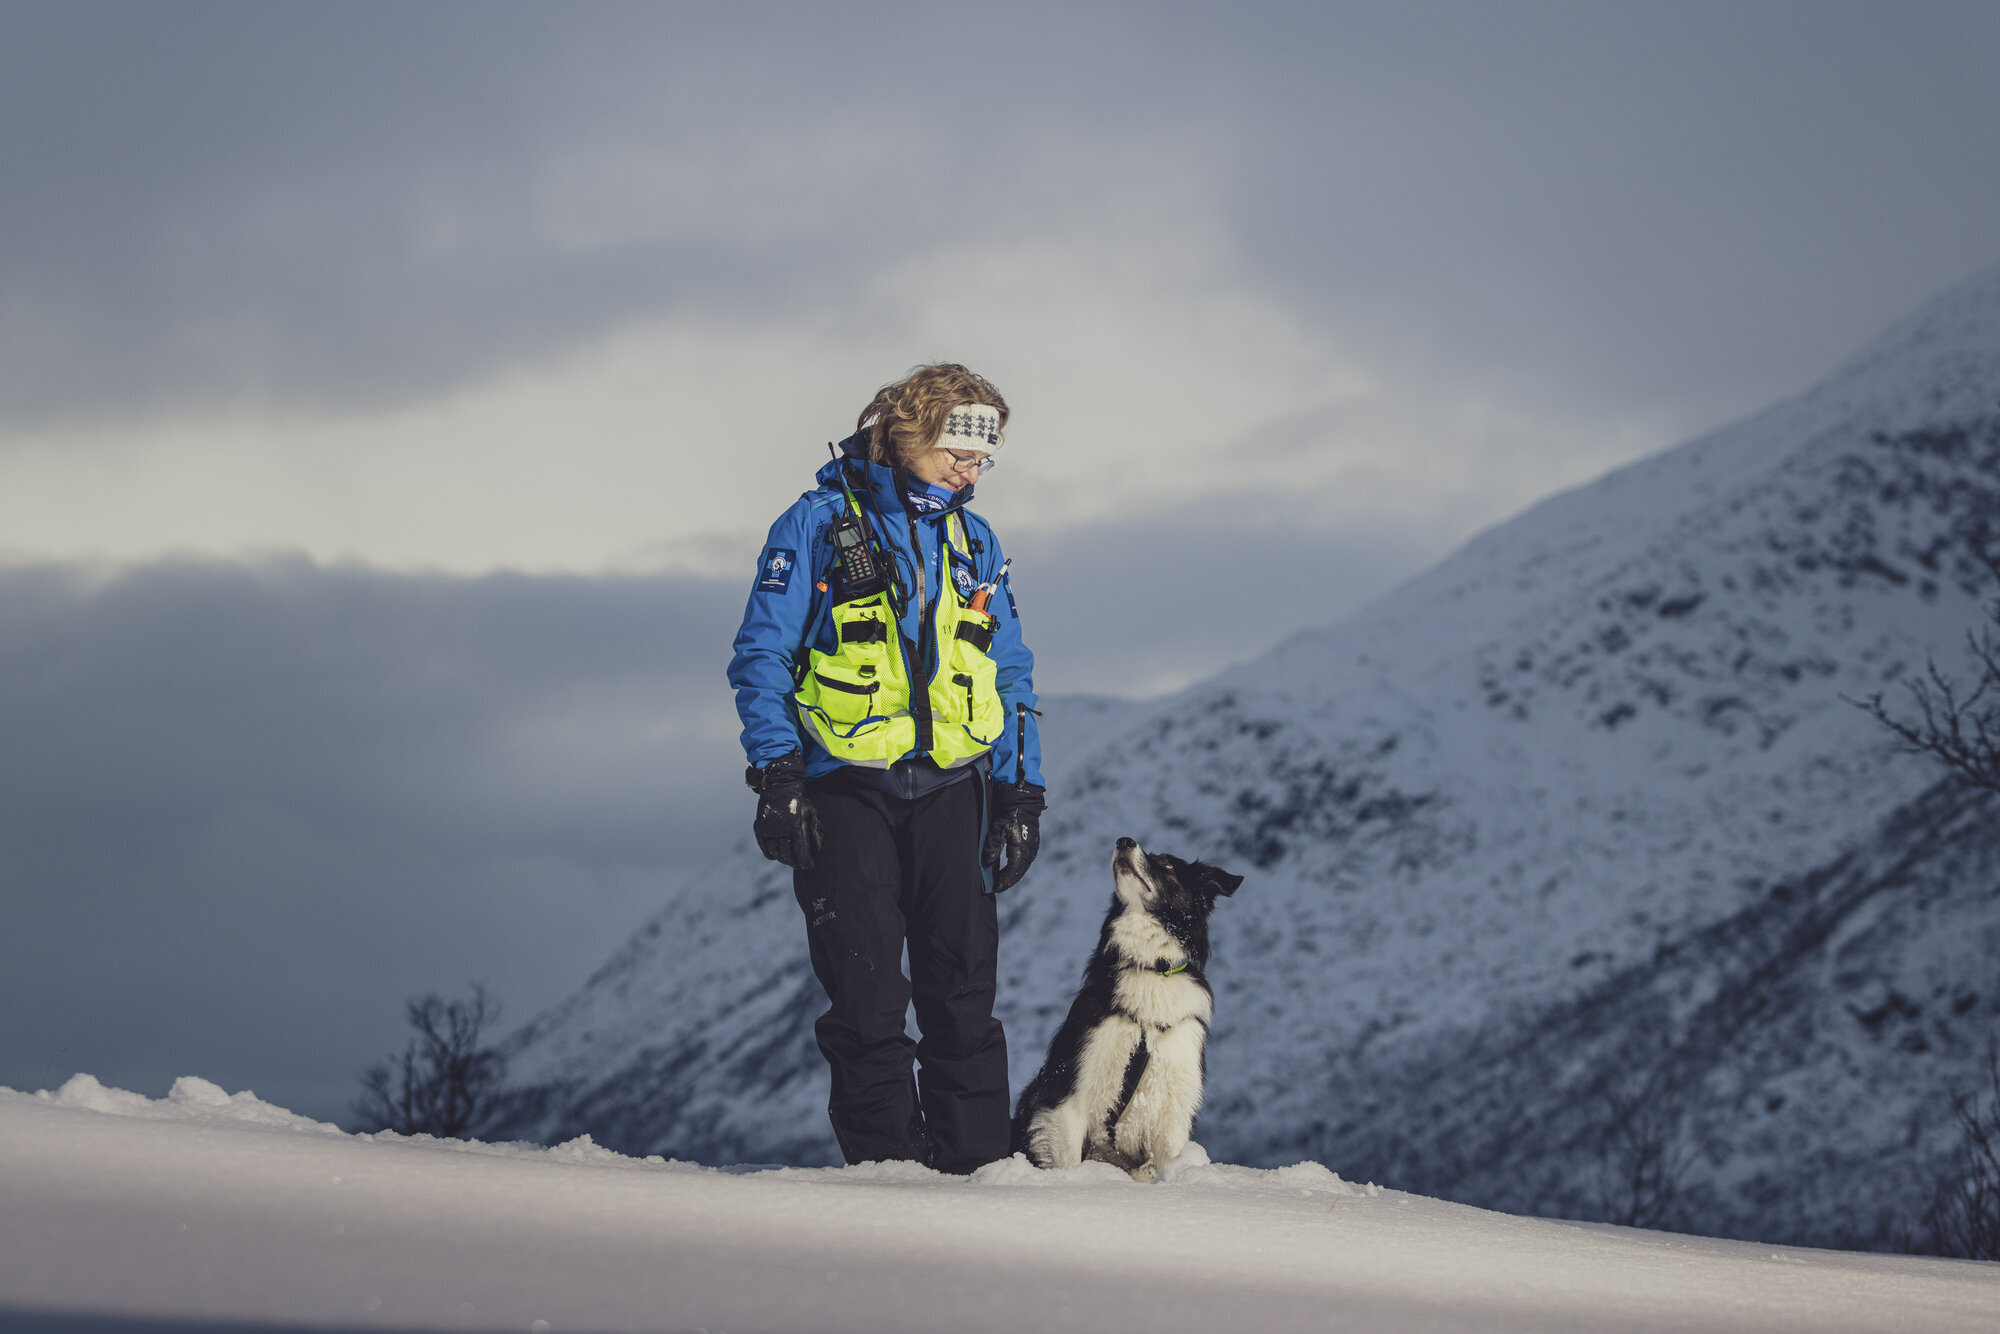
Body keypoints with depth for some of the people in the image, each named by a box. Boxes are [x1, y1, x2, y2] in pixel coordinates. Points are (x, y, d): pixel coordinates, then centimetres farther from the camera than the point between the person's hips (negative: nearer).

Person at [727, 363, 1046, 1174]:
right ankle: (886, 1161, 2)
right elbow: (762, 654, -2)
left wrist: (1022, 793, 10)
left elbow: (1011, 675, 18)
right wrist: (775, 773, -11)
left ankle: (976, 1161, 2)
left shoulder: (973, 543, 14)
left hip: (948, 789, 4)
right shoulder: (820, 526, 0)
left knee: (964, 984, -1)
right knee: (865, 988, -4)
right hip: (846, 791, -3)